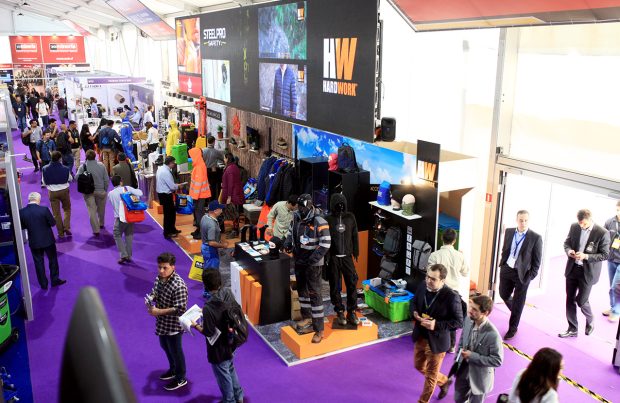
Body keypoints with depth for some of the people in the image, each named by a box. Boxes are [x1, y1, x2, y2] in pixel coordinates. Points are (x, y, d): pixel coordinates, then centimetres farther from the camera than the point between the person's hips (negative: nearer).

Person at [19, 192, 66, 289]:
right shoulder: (44, 209, -20)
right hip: (48, 240, -2)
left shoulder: (22, 212, -12)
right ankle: (55, 280, 25)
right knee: (53, 260, 17)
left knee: (38, 262, 15)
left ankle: (43, 284, 23)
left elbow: (22, 226, -1)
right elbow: (53, 223, -11)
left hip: (34, 242, 2)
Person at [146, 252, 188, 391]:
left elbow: (180, 309, -29)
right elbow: (154, 293, 11)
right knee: (165, 346, 26)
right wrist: (150, 300, -11)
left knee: (175, 351, 11)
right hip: (162, 322, 8)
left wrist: (159, 311, -26)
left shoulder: (178, 286, -31)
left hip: (174, 325, -8)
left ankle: (180, 378, 33)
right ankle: (173, 369, 51)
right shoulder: (159, 278, -6)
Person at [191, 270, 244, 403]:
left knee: (223, 376, 19)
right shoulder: (229, 293, -15)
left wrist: (195, 325, -4)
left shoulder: (208, 308, -34)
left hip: (218, 350, -7)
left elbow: (208, 333, -23)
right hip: (230, 343, 7)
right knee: (230, 369, 30)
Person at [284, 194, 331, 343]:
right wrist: (288, 244, 2)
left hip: (313, 264, -8)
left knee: (314, 294, -5)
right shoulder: (296, 218, 2)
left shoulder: (319, 222, -21)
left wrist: (313, 259, -25)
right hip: (299, 261, 8)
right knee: (301, 289, 20)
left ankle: (319, 329, 1)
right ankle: (307, 317, 40)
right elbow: (291, 232, 19)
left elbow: (325, 244, -22)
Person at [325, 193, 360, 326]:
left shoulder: (350, 217, 3)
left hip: (347, 257, 2)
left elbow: (354, 236, 10)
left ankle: (351, 312, 11)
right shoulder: (328, 219, -5)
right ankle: (340, 312, 19)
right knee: (335, 286, 6)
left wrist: (356, 251, 9)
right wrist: (326, 256, -10)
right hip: (333, 258, -2)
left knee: (352, 284, -1)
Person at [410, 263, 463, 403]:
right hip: (420, 337, 6)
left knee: (430, 375, 14)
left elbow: (459, 322, -19)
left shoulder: (452, 296, -26)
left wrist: (437, 325, -30)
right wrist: (415, 312, -13)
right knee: (419, 366, 26)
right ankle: (443, 381, 52)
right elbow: (414, 302, 9)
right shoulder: (422, 286, -10)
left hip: (436, 341, -6)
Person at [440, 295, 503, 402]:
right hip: (463, 370, 5)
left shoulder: (493, 334, -32)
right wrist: (457, 360, 2)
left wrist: (472, 356, -26)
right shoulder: (468, 320, -13)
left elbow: (497, 360, -24)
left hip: (479, 376, -5)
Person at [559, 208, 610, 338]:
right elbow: (567, 243, 10)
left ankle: (590, 321, 33)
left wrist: (586, 256, -24)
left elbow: (605, 255, -11)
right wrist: (569, 251, -13)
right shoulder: (574, 227, -2)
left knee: (581, 301, 1)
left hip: (588, 272, -4)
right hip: (572, 269, 4)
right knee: (570, 299, 10)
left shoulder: (602, 233, -15)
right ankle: (572, 329, 24)